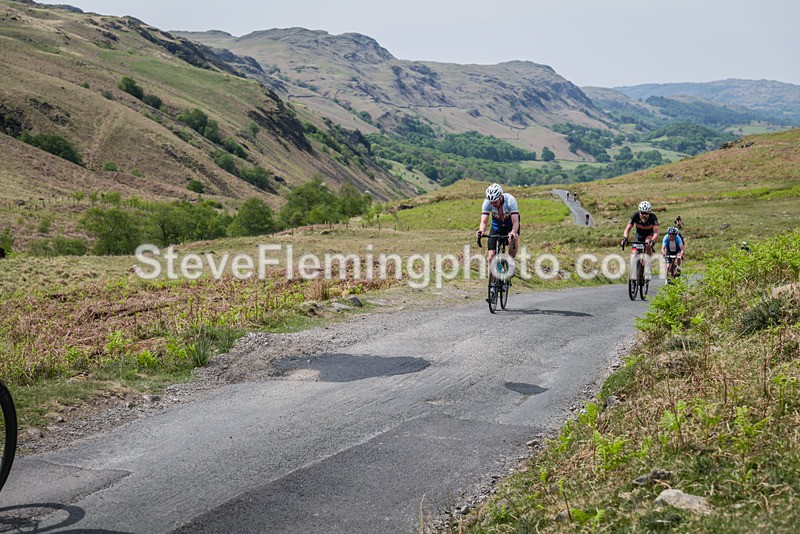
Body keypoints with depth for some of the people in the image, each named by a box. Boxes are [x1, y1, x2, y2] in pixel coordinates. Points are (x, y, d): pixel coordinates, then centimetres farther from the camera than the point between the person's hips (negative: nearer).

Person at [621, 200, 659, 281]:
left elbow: (656, 232, -38)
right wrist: (625, 238, -46)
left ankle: (647, 273, -32)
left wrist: (652, 241, -58)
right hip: (639, 235, 3)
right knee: (634, 252, -18)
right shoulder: (635, 215, -26)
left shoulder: (653, 217, -30)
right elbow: (628, 228, -27)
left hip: (649, 235, -3)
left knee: (648, 245, -33)